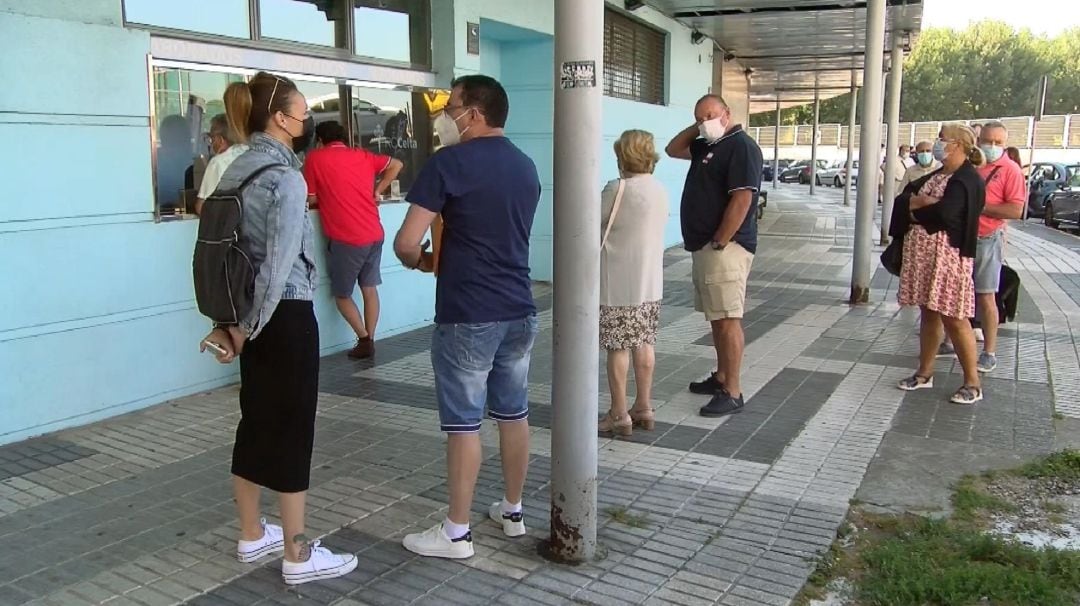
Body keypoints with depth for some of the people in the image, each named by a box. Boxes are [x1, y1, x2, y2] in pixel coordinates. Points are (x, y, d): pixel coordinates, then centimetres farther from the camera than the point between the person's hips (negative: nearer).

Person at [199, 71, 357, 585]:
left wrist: (229, 321, 11)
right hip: (286, 317, -9)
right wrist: (246, 329, -12)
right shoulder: (286, 178, -16)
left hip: (253, 316, 9)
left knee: (256, 423, 16)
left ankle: (252, 536, 30)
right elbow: (278, 265, -21)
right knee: (291, 429, -1)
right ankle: (298, 556, 10)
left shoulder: (235, 171, 10)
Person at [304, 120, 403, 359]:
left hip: (346, 239, -5)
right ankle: (369, 340, 16)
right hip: (374, 234, 5)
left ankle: (364, 340, 5)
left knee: (342, 294, 11)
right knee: (370, 289, 15)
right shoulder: (363, 155, 12)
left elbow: (311, 199, 0)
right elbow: (396, 165, 21)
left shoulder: (315, 157, -2)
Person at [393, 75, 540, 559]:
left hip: (467, 316, -7)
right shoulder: (526, 166, 11)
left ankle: (456, 532, 13)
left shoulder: (449, 163, -12)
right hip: (519, 310, 7)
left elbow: (406, 243, -16)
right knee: (514, 414, 16)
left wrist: (420, 261, 5)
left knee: (463, 423, 2)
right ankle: (512, 511, 29)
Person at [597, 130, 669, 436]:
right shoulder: (660, 189, 6)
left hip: (618, 285, -7)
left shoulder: (618, 189, -17)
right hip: (650, 283, 7)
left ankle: (619, 414, 8)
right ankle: (643, 407, 23)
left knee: (618, 349, 1)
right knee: (644, 345, 14)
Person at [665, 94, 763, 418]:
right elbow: (673, 149, 29)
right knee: (716, 317, 16)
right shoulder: (707, 146, 17)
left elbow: (742, 199, -20)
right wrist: (695, 127, 13)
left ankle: (732, 393, -5)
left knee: (728, 319, -8)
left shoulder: (741, 146, -12)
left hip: (724, 247, -10)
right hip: (703, 245, 10)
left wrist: (719, 244, -20)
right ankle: (721, 377, 26)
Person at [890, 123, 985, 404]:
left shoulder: (967, 180, -12)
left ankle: (973, 383, 6)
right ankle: (925, 373, 21)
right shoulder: (935, 176, 16)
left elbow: (943, 215, -25)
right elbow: (902, 200, 8)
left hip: (948, 257, -8)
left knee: (953, 318, -5)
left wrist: (915, 210, -6)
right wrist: (921, 202, -13)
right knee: (928, 313, 13)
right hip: (921, 254, 8)